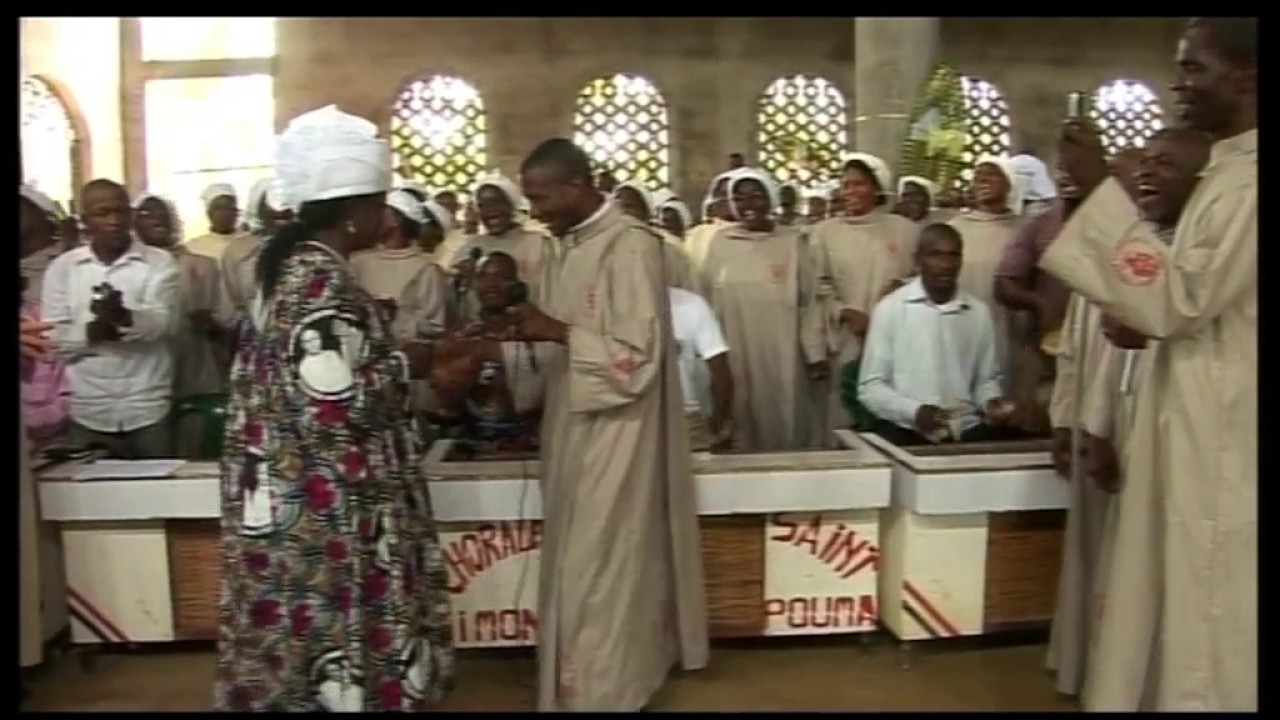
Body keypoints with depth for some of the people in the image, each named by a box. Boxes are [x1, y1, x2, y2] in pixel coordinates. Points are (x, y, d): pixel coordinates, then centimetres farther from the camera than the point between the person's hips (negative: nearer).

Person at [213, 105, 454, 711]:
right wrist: (411, 364, -11)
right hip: (324, 513, -10)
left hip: (284, 500, 10)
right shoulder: (324, 283, -20)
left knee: (301, 640, 20)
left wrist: (400, 357, 10)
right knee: (337, 652, 4)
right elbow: (335, 404, -25)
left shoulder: (289, 266, 9)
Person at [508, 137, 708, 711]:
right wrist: (535, 329, 4)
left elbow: (636, 355, -22)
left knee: (601, 568, 2)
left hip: (613, 435, -9)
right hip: (578, 426, 9)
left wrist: (553, 331, -21)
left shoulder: (629, 246, -18)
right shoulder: (576, 244, 9)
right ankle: (597, 676, 33)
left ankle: (603, 688, 18)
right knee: (581, 565, 17)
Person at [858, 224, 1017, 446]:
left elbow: (986, 379, 18)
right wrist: (914, 411, -17)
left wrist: (992, 402, -3)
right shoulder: (889, 308, -2)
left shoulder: (979, 312, 8)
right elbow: (870, 387, -2)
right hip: (906, 429, -3)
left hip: (965, 430, 3)